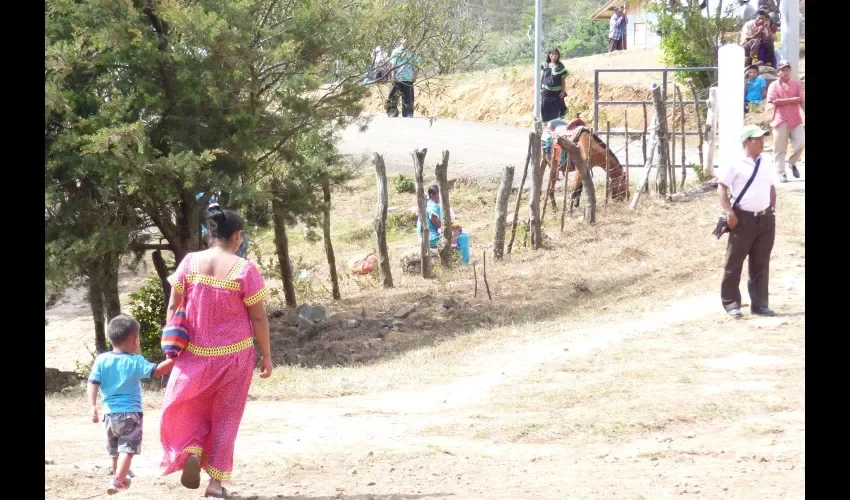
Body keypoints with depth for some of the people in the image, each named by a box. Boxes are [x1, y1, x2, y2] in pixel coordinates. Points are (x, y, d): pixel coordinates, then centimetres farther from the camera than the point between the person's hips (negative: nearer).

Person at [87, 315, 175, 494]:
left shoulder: (101, 360, 0)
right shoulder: (135, 362, -10)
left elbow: (93, 383, -6)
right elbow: (156, 371, -13)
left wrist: (93, 406, -8)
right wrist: (174, 359, -7)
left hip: (110, 413, 4)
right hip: (130, 412, -4)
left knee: (115, 449, 22)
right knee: (127, 448, -7)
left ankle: (118, 474, 40)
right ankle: (118, 480, -23)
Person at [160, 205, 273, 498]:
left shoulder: (190, 263, -6)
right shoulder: (245, 270, -13)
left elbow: (173, 307, -2)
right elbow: (258, 317, -8)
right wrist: (266, 355, 3)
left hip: (195, 353, 2)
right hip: (234, 354, -2)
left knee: (192, 408, 22)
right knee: (225, 416, 11)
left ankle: (192, 451, -4)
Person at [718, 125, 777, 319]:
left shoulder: (764, 166, 14)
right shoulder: (736, 166, -6)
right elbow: (722, 187, -9)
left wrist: (772, 209, 13)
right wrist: (729, 212, -18)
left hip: (766, 220, 6)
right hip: (743, 219, -6)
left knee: (761, 264, 7)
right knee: (734, 263, -1)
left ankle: (759, 303, 13)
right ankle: (730, 303, 5)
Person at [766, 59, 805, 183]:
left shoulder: (797, 84, 9)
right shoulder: (774, 85, 3)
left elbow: (803, 101, 1)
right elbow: (775, 101, -11)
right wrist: (793, 100, -10)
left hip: (796, 120, 2)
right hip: (780, 121, -2)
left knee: (800, 144, -10)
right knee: (780, 149, -1)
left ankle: (792, 163, 17)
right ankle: (781, 173, 7)